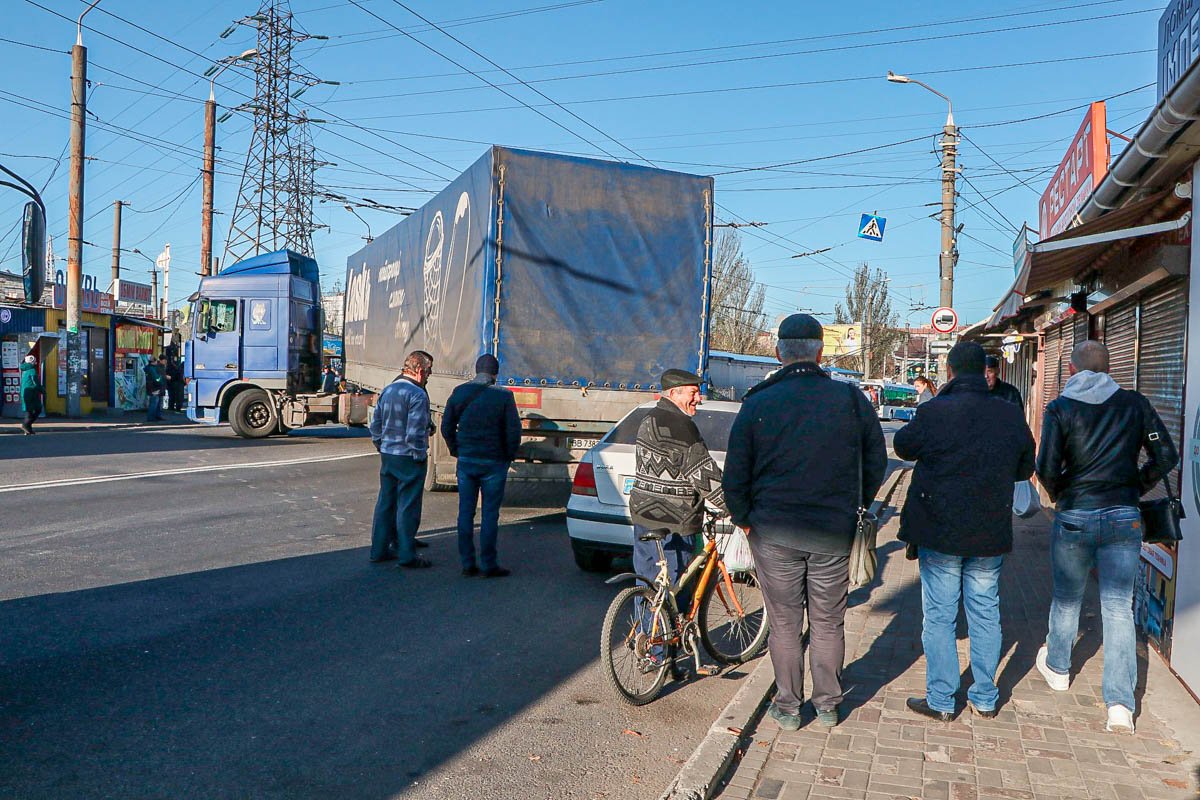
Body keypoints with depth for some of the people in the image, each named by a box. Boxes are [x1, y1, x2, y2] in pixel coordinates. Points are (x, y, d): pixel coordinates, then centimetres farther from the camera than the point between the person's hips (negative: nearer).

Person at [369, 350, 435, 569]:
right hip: (409, 458, -7)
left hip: (387, 455, 7)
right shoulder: (417, 395, -17)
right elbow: (415, 432, -21)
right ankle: (407, 555, 6)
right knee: (407, 507, 0)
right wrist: (420, 456, -9)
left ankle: (379, 549, 23)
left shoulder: (386, 390, 8)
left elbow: (375, 426, 12)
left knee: (385, 502, 15)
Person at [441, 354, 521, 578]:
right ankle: (489, 564, 7)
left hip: (466, 461, 3)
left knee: (465, 512, 10)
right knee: (490, 514, 3)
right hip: (493, 463, -3)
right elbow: (513, 431, -10)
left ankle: (467, 563, 14)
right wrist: (509, 455, 4)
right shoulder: (503, 396, -9)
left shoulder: (459, 392, 2)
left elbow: (446, 426, 5)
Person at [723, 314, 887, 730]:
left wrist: (744, 520, 7)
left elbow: (735, 475, -7)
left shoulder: (757, 404, -8)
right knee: (829, 623, 15)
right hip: (834, 532, 2)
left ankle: (788, 707, 22)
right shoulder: (851, 399, -3)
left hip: (774, 533, -1)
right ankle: (828, 705, 28)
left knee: (785, 624, 11)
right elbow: (876, 461, 6)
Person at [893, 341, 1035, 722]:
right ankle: (985, 698, 26)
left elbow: (902, 445, 3)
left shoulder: (934, 412, -15)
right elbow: (1026, 468, 11)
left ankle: (941, 701, 14)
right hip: (991, 533, 4)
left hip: (940, 533, -3)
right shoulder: (1011, 415, -2)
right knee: (986, 612, 15)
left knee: (939, 615, 6)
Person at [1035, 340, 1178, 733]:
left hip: (1074, 518, -1)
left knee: (1066, 598, 18)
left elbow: (1046, 468, -13)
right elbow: (1166, 457, 1)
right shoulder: (1134, 403, 1)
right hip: (1125, 519, 2)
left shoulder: (1060, 408, -7)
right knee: (1119, 607, 5)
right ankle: (1120, 703, 0)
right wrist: (1135, 489, 14)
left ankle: (1057, 668, 38)